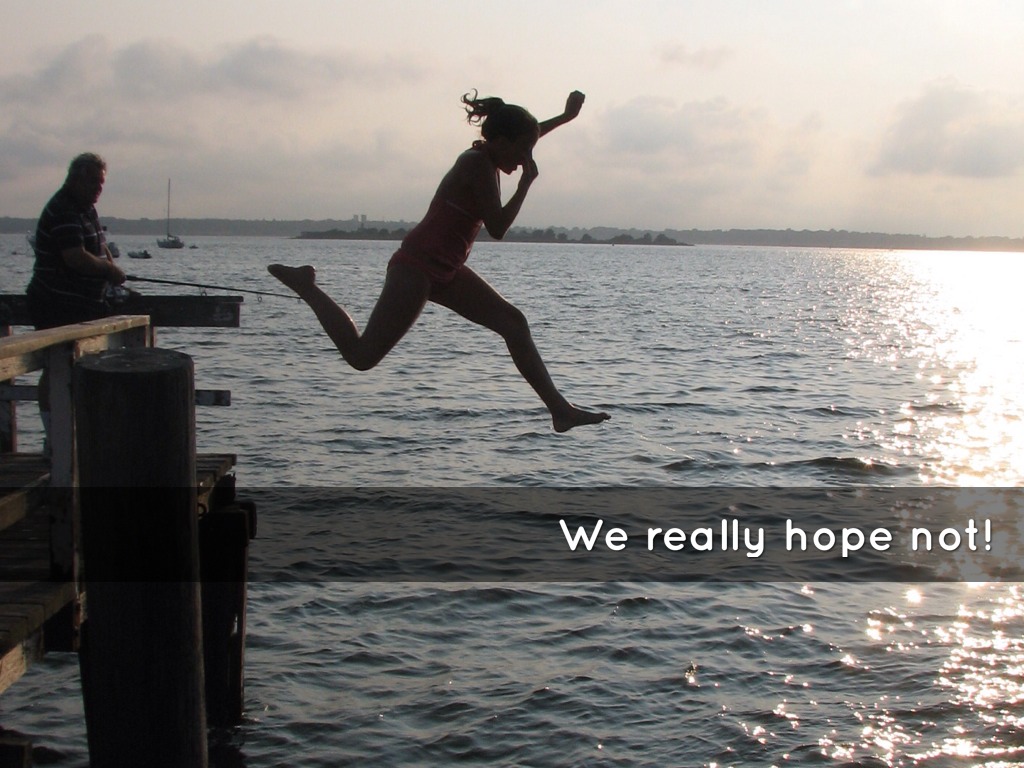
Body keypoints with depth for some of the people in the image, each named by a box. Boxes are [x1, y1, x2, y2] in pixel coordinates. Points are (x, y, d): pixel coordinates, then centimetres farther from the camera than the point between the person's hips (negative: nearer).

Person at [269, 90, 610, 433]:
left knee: (512, 322, 2)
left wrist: (565, 117, 41)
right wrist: (527, 180, -12)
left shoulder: (485, 157, 12)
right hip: (417, 267, -10)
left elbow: (525, 137, 35)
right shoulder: (477, 165, -16)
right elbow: (497, 229, -19)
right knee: (362, 356, -8)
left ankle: (560, 408, 2)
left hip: (445, 270, 10)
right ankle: (306, 286, 8)